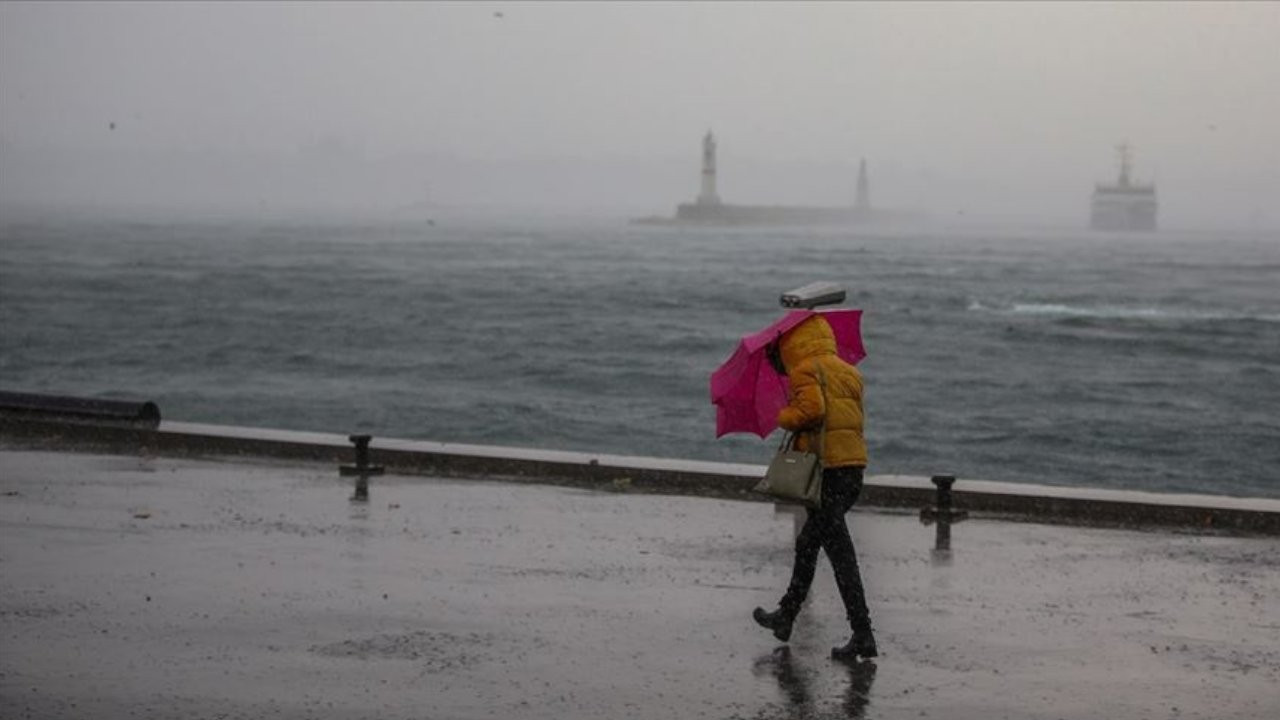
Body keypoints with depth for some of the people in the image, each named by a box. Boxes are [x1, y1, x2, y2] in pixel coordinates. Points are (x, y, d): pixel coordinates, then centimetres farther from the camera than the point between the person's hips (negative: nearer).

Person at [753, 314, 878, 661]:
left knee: (840, 553, -8)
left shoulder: (806, 370, -5)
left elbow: (812, 408, -21)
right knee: (807, 544, 23)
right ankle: (786, 617, 35)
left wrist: (785, 417, -2)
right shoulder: (849, 372, 19)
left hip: (825, 468, -9)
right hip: (854, 467, 9)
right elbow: (855, 417, 15)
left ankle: (863, 636, -11)